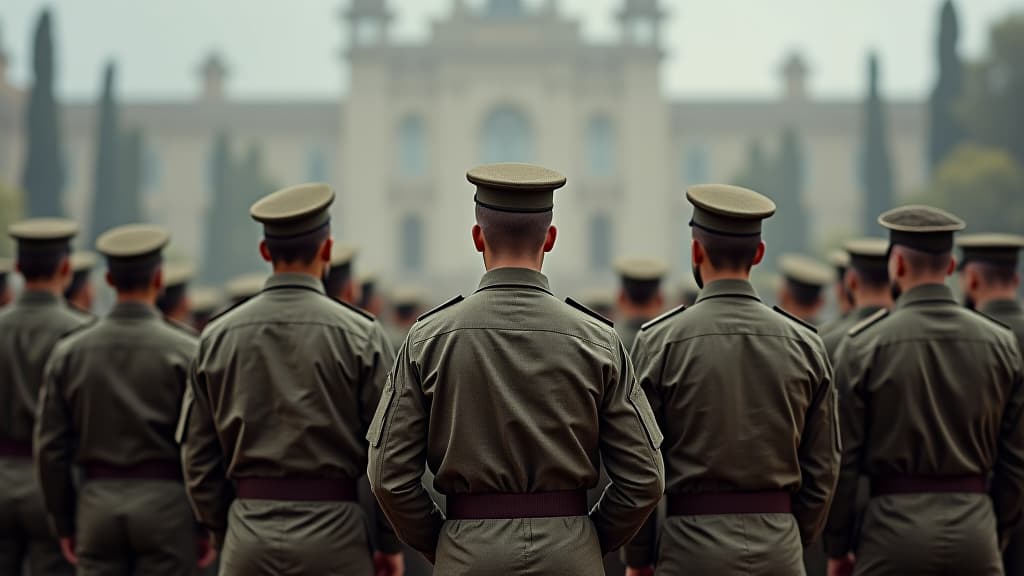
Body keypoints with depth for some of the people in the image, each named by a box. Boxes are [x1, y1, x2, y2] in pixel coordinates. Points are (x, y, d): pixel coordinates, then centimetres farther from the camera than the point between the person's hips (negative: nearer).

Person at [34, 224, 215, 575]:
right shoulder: (184, 352, -5)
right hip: (164, 504, -3)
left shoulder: (70, 352, 3)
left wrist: (64, 524, 11)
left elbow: (50, 447, 3)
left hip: (97, 502, 3)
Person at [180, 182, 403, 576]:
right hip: (332, 534, -3)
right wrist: (390, 543, 6)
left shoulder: (217, 337, 4)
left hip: (248, 533, 3)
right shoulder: (358, 335, -5)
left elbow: (198, 455, 7)